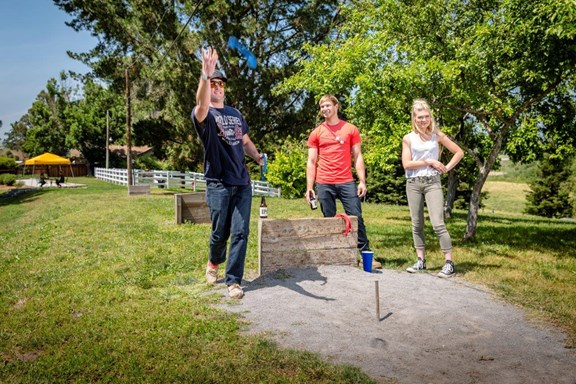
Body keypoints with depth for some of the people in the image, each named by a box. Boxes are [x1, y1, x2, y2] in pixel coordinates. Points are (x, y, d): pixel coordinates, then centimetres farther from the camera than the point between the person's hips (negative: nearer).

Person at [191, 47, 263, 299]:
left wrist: (259, 158, 6)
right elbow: (202, 103, -28)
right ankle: (214, 263, 37)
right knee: (220, 232, 6)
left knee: (240, 233, -2)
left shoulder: (235, 114, 16)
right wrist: (205, 73, -45)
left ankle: (233, 281, 6)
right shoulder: (203, 115, -3)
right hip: (218, 184, -4)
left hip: (243, 183, 4)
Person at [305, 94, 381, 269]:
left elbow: (357, 157, 6)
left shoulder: (351, 129, 7)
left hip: (346, 182, 0)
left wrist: (362, 181, -4)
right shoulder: (316, 133, 9)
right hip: (324, 184, 1)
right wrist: (309, 187, 0)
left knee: (356, 218, -2)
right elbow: (311, 162, 8)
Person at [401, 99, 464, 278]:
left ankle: (449, 263, -3)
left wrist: (447, 168, -1)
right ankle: (421, 260, 17)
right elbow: (406, 164, -5)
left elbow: (459, 152, 10)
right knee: (417, 224, 7)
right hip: (413, 183, 2)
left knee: (438, 224, -10)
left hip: (432, 182, -2)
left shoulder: (437, 135, 5)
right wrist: (429, 162, -8)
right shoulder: (408, 138, 4)